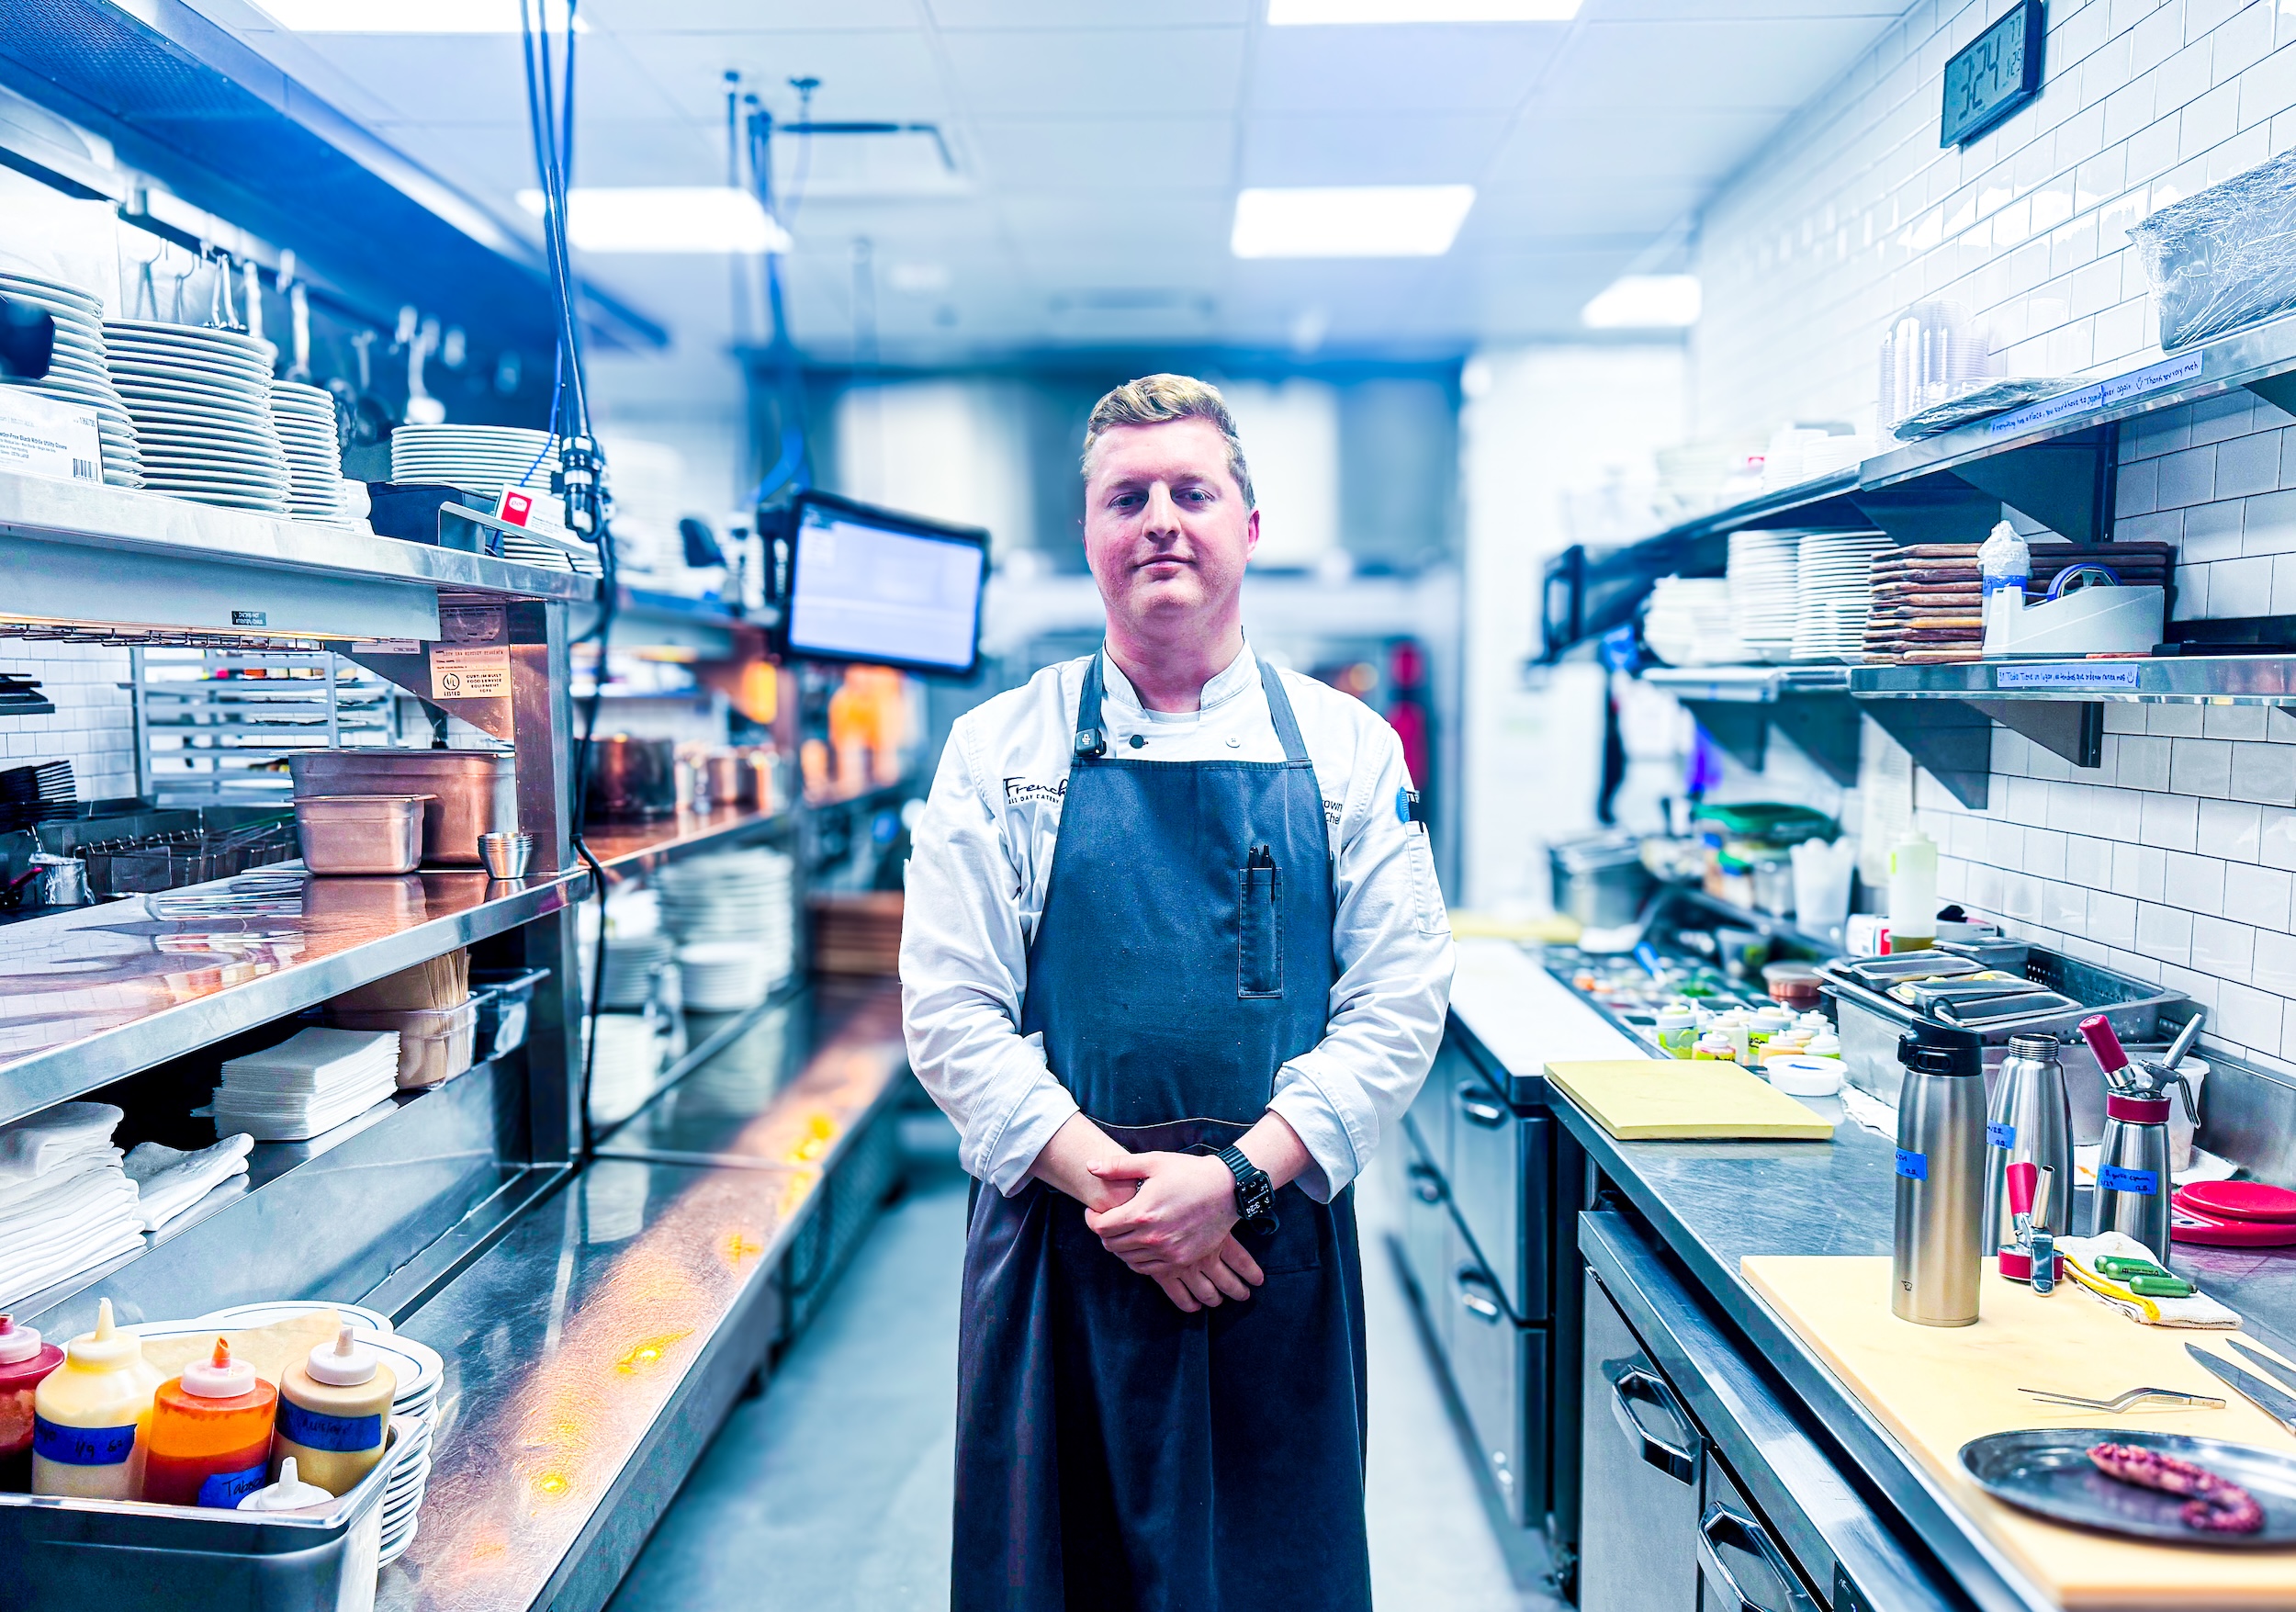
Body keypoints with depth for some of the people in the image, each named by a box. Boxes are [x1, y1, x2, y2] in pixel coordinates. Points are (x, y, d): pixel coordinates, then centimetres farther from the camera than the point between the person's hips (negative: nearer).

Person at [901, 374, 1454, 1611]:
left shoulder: (1348, 750, 3)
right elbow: (950, 1010, -3)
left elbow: (1398, 1007, -2)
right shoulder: (999, 750, 1)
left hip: (1279, 1248, 1)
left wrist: (1236, 1178, -13)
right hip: (1054, 1247, 0)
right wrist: (1110, 1185, -14)